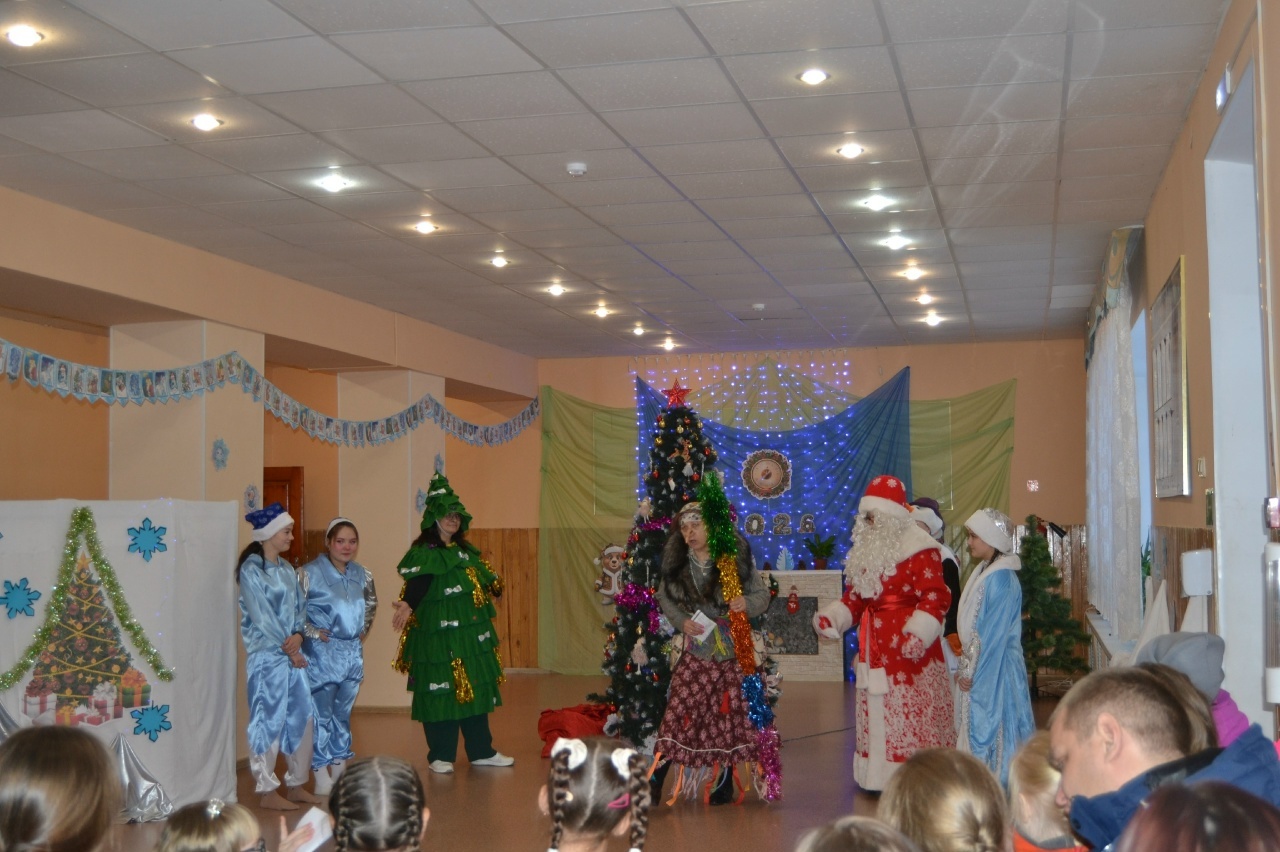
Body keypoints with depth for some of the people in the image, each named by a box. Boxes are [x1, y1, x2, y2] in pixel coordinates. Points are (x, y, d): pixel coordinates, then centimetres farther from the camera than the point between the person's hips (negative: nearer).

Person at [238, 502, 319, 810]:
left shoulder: (287, 570, 13)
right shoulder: (251, 570, -8)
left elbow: (300, 606, 9)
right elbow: (261, 616, -13)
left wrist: (298, 634, -10)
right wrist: (288, 648, -11)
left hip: (293, 653, 7)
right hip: (266, 655, -7)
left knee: (301, 717, 8)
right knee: (268, 720, -3)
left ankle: (297, 784, 18)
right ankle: (267, 790, 5)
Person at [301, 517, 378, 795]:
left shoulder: (361, 574, 7)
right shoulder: (310, 573, -11)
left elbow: (371, 602, 26)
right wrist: (311, 632, -15)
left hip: (352, 652, 6)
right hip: (322, 654, -6)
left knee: (343, 713, 13)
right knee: (321, 715, -2)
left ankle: (340, 770, 23)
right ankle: (321, 778, 5)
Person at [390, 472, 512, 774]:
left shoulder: (466, 551, 14)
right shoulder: (423, 553, -9)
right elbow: (416, 585, -23)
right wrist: (407, 606, -39)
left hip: (472, 632, 8)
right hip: (437, 633, -7)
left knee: (477, 687, 10)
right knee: (440, 690, -2)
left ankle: (481, 751, 20)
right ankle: (440, 755, 8)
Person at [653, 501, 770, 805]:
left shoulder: (737, 556, -7)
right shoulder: (676, 563, 0)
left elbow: (762, 594, 0)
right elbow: (664, 598, 11)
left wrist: (747, 602, -22)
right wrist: (681, 621, -6)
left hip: (732, 650, -1)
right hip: (694, 652, 1)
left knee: (728, 711, 3)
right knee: (682, 710, -5)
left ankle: (725, 781, 18)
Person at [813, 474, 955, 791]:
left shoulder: (920, 550, -10)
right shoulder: (866, 550, 16)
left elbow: (936, 597, -16)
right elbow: (855, 598, 20)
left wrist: (918, 634, -27)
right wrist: (832, 617, 4)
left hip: (907, 649, -8)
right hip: (873, 649, 8)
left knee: (910, 714, -8)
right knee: (874, 713, 11)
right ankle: (880, 778, 19)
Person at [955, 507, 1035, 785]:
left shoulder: (1001, 580, -19)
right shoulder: (984, 572, 9)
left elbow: (993, 634, -20)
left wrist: (971, 672, -16)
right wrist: (966, 666, 11)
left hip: (994, 669, -9)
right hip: (980, 664, 9)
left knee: (989, 728, -1)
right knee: (975, 728, 13)